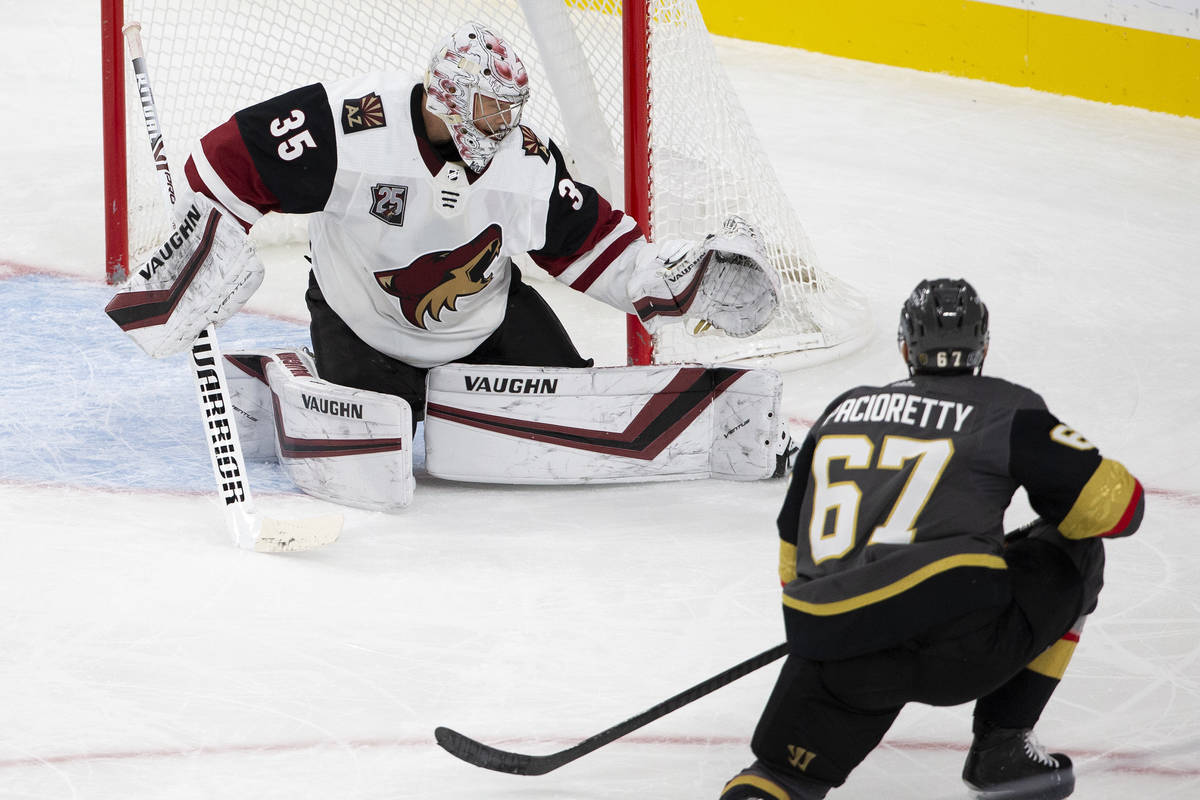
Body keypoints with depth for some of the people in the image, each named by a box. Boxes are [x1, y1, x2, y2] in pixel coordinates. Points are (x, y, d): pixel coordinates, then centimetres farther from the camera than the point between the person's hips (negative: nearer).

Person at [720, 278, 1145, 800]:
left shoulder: (843, 411, 25)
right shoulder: (1007, 410, 11)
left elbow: (794, 544, 29)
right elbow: (1116, 506, 9)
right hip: (962, 638, -3)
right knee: (1073, 557, 21)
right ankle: (1001, 747, 17)